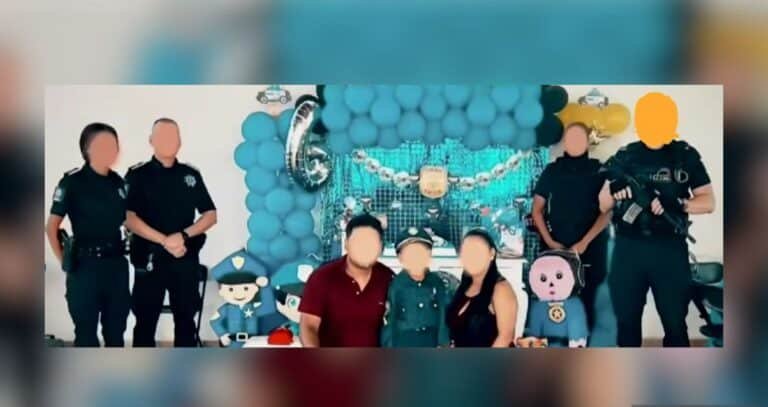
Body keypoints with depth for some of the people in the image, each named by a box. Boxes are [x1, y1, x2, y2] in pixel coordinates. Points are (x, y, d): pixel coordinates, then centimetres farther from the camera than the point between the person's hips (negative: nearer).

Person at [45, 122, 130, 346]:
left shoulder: (117, 181, 7)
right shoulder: (72, 181, -8)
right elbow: (52, 226, -6)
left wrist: (128, 246, 9)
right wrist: (66, 262, -5)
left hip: (116, 264, 5)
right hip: (85, 265, -5)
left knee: (116, 329, 11)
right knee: (86, 330, 3)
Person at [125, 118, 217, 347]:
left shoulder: (191, 175, 8)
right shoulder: (137, 175, -1)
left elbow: (210, 215, 6)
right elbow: (128, 218, -11)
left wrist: (184, 235, -11)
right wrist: (164, 241, -18)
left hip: (186, 259, 3)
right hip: (150, 259, -2)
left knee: (186, 319, 9)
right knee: (146, 321, 3)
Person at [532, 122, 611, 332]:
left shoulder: (599, 171, 4)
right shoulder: (552, 170, 8)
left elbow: (607, 212, -1)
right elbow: (537, 209, 9)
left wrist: (585, 242, -10)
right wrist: (549, 241, -3)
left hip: (590, 249, -1)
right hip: (556, 248, 1)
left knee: (587, 300, -1)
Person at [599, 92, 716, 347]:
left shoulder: (686, 156, 2)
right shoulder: (625, 156, 6)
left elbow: (708, 202, 1)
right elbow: (603, 206, 9)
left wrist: (677, 204, -17)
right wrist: (613, 187, -14)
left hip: (670, 249, -1)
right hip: (628, 249, 2)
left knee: (675, 323, 4)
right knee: (626, 321, 9)